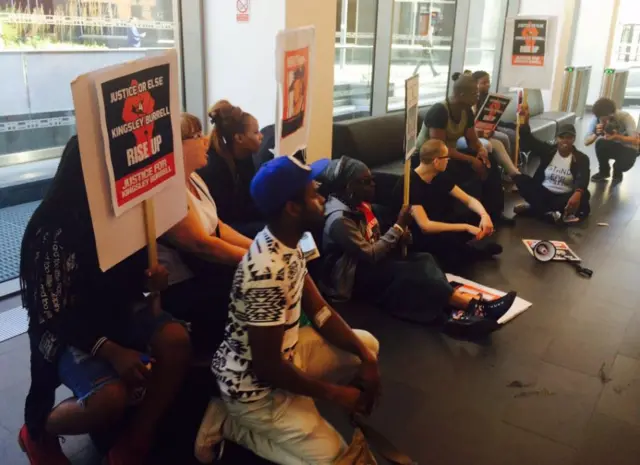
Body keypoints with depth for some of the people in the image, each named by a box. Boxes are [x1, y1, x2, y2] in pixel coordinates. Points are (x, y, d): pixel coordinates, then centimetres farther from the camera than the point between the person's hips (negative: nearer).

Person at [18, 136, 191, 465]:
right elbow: (52, 314, -20)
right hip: (70, 330, -5)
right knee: (111, 399, -29)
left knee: (177, 340, -23)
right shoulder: (52, 232, -22)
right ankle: (37, 432, 6)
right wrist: (111, 351, -30)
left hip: (119, 309, 6)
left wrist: (151, 277, -14)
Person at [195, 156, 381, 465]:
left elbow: (320, 311, 4)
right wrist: (335, 393, -15)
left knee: (368, 344, 13)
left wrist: (365, 358, -5)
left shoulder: (287, 243, -3)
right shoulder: (268, 273, -33)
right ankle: (231, 424, 4)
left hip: (284, 352, 9)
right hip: (255, 385, -9)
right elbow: (267, 368, -27)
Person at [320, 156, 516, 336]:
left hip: (371, 265, 9)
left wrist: (400, 236, -7)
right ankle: (473, 306, -26)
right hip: (353, 277, -9)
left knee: (424, 259, -16)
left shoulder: (359, 205, 7)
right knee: (411, 271, -28)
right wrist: (399, 227, -18)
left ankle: (459, 312, -34)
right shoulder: (339, 220, -22)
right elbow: (370, 255, -24)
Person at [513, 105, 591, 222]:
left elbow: (582, 179, -23)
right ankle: (550, 214, -32)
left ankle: (533, 207, -30)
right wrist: (525, 121, -28)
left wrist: (577, 194, -47)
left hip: (564, 197, -1)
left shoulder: (581, 158, -3)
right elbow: (528, 142, -10)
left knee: (583, 196, -35)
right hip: (543, 192, 2)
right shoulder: (548, 150, 4)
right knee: (520, 178, -22)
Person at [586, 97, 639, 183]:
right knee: (600, 143, -31)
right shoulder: (596, 118, -23)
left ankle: (617, 173, 7)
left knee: (626, 162, -34)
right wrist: (596, 134, -44)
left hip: (627, 148, -2)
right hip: (610, 147, 2)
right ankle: (603, 171, -3)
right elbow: (586, 141, -23)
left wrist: (617, 137, -52)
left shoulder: (625, 117, -30)